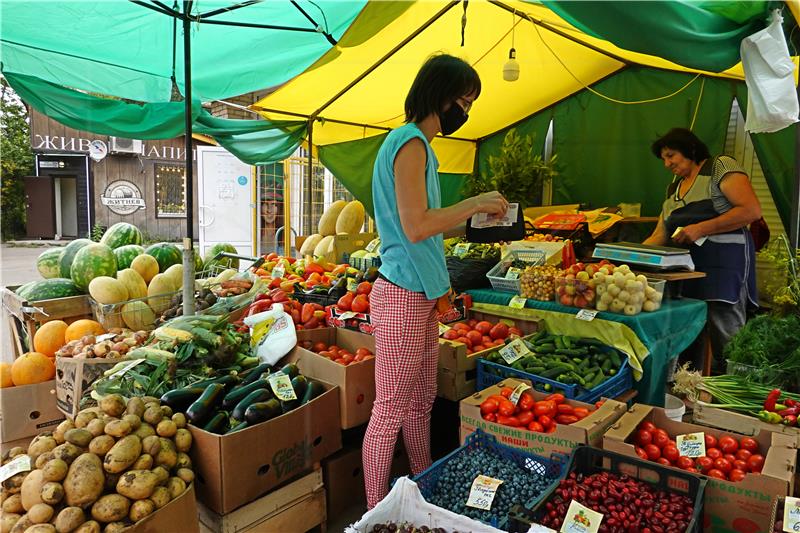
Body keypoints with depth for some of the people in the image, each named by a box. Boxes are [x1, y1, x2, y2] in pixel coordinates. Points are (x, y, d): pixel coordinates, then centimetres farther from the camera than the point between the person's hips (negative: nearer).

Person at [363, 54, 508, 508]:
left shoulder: (416, 143, 18)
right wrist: (475, 204, -11)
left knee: (420, 403, 19)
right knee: (390, 412, 1)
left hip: (422, 294, 10)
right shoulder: (410, 143, -12)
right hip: (403, 295, -10)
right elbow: (416, 227, -21)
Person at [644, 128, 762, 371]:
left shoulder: (720, 166, 0)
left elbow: (752, 210, -11)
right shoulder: (673, 189, 21)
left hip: (725, 265, -7)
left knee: (727, 348, -7)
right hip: (688, 269, 7)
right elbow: (658, 237, 17)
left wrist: (701, 228, -16)